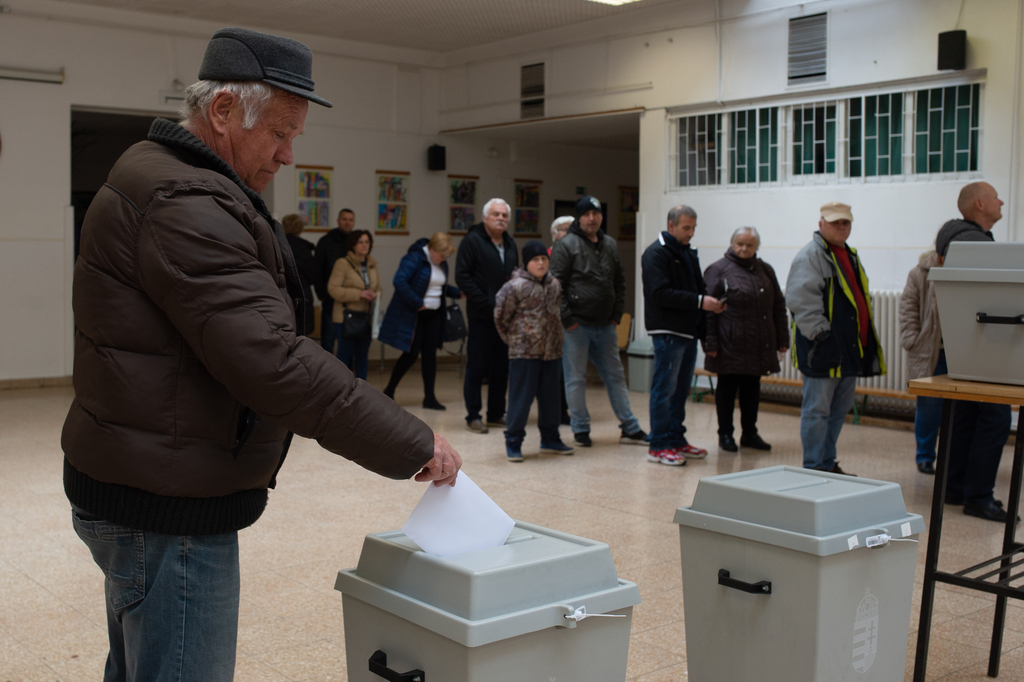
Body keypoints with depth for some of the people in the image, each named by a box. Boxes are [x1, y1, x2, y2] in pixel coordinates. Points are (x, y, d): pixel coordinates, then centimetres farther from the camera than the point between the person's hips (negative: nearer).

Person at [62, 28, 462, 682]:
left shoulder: (159, 177, 14)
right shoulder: (185, 205, -22)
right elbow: (272, 361, -29)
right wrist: (413, 444, -23)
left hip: (137, 496, 11)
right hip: (167, 512, -11)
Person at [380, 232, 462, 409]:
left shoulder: (442, 263, 9)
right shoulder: (414, 258, -15)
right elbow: (399, 281, -25)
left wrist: (458, 293, 1)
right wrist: (417, 303, -23)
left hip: (433, 315, 7)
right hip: (413, 315, -7)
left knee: (430, 354, 5)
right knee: (411, 354, -4)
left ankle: (429, 397, 10)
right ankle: (389, 391, 13)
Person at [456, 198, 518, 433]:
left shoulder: (510, 244, 15)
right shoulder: (472, 241, -6)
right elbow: (462, 276, -11)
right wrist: (486, 303, -16)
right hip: (481, 316, -6)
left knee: (501, 368, 10)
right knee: (476, 367, -1)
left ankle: (496, 414, 19)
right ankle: (473, 416, 7)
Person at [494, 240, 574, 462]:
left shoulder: (555, 285, 9)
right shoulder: (516, 286, -12)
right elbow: (501, 315, -7)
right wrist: (513, 338, 1)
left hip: (552, 352, 6)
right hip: (524, 353, -6)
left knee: (550, 397, 14)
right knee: (521, 398, -2)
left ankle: (550, 439, 27)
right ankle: (513, 442, 9)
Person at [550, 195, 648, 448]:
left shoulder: (610, 245, 12)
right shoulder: (566, 245, -7)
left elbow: (619, 282, 19)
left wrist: (617, 314, 9)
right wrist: (567, 319, -14)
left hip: (605, 325, 6)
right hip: (577, 325, -6)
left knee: (615, 376, 11)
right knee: (576, 379, 2)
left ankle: (630, 429, 19)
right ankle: (581, 430, 13)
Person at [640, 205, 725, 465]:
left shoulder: (688, 253, 18)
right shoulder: (656, 254, -10)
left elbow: (698, 287, 22)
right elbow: (660, 294, -20)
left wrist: (711, 301, -1)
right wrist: (699, 301, -22)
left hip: (689, 331, 9)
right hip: (668, 331, -9)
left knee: (681, 389, 14)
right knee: (664, 389, -5)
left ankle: (676, 440, 23)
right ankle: (658, 446, 1)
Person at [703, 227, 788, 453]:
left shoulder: (765, 270, 13)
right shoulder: (718, 270, -3)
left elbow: (778, 306, 16)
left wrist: (782, 338, 10)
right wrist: (710, 342, -14)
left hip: (758, 347, 5)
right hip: (730, 346, -5)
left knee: (752, 389, 12)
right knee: (727, 388, 4)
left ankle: (750, 434, 23)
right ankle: (725, 434, 15)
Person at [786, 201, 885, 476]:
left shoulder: (849, 255, 19)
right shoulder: (810, 256, -11)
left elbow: (861, 296, 26)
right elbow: (800, 300, -20)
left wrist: (866, 337, 17)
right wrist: (820, 333, -22)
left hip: (849, 348, 9)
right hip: (823, 349, -9)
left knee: (839, 410, 15)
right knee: (817, 410, -3)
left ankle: (828, 463, 26)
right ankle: (813, 468, 4)